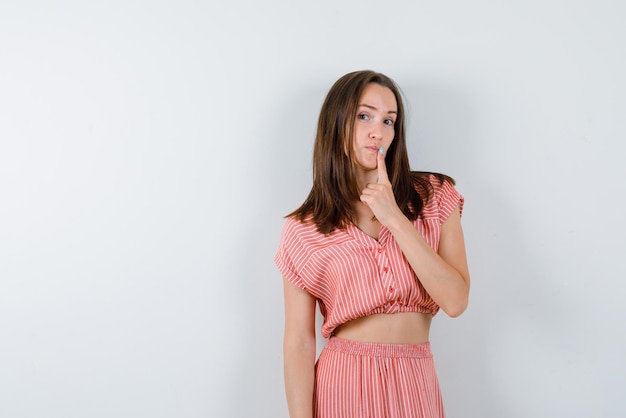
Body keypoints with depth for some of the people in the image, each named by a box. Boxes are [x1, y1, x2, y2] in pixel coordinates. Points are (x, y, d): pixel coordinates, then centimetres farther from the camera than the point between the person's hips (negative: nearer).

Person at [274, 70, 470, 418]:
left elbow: (456, 301, -11)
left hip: (416, 387, 2)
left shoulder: (435, 197, 0)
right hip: (342, 387, -1)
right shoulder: (303, 230, -4)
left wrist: (395, 219, -16)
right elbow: (299, 344, -6)